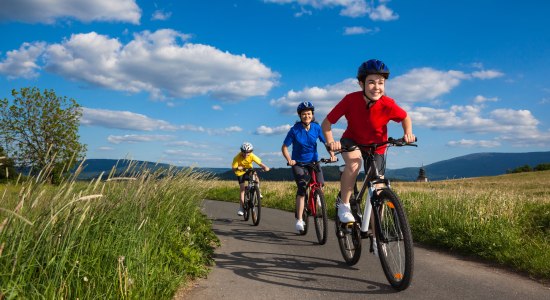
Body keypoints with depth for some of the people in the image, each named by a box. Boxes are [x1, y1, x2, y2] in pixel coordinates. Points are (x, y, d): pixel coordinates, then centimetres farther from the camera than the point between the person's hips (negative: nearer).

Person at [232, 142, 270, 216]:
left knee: (256, 179, -29)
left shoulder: (252, 156, -26)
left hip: (249, 170, 1)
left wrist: (265, 167, -55)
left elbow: (260, 163, -35)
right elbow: (233, 168, -30)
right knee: (242, 189, -7)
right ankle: (242, 207, 3)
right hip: (240, 173, -1)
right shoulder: (237, 157, -28)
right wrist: (237, 168, -53)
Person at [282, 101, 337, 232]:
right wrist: (289, 160, -25)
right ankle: (299, 220, -18)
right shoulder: (295, 130, -11)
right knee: (302, 188, -20)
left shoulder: (316, 128, -5)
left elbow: (326, 142, 0)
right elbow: (284, 147, -9)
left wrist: (332, 154, -18)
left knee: (320, 185, -13)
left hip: (313, 161, 3)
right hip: (298, 163, -3)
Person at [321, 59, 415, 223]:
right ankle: (344, 205, -16)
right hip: (352, 141, -1)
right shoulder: (350, 100, -27)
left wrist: (408, 133, -23)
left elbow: (405, 118, -4)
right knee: (354, 163, -37)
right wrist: (330, 142, -37)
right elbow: (326, 123, -21)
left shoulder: (388, 105, -25)